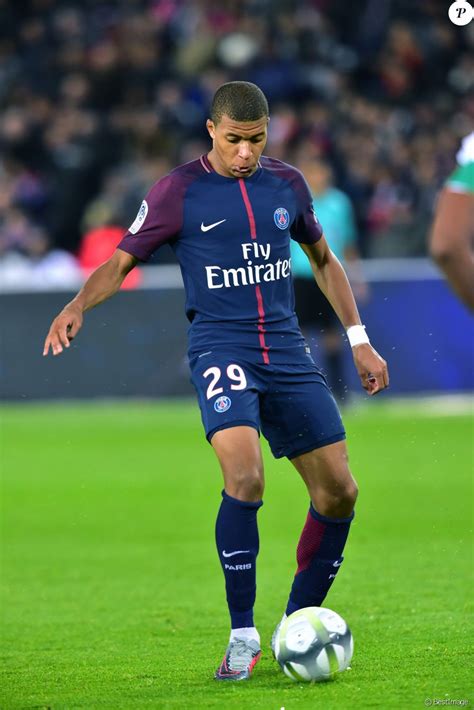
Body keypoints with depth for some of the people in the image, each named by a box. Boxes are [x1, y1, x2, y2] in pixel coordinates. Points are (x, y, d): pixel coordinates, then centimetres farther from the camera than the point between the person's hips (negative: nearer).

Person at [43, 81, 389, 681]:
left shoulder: (286, 183, 10)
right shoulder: (178, 192, -3)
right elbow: (120, 263, 0)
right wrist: (78, 306, -20)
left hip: (287, 352, 5)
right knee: (244, 478, -28)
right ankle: (243, 638, -16)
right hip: (220, 346, -5)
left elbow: (323, 259, 24)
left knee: (338, 492, 1)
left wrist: (358, 339, 21)